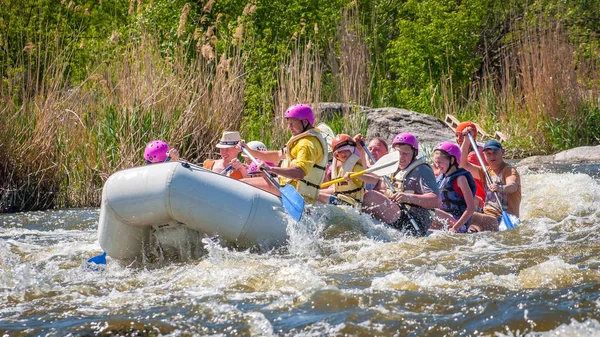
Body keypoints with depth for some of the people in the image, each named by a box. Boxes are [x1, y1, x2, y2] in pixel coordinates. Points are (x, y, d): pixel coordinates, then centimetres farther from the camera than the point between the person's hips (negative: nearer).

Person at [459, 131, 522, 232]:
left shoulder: (509, 170, -5)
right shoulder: (486, 171, 19)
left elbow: (513, 186, -26)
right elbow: (463, 163, 17)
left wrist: (501, 188, -49)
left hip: (505, 220, -8)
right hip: (487, 218, 8)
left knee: (468, 217, -31)